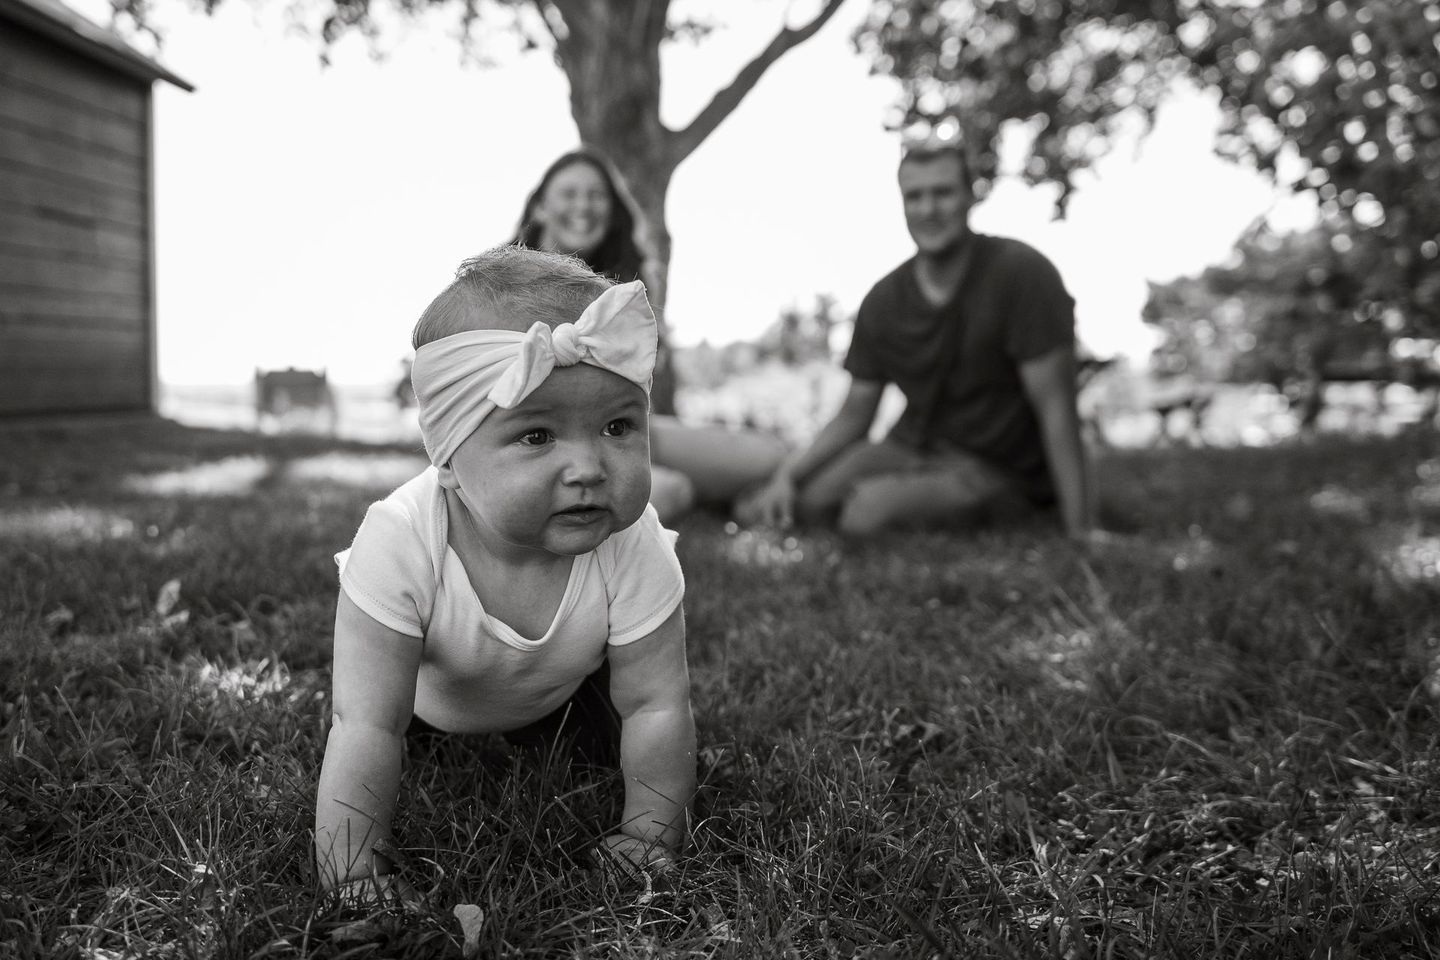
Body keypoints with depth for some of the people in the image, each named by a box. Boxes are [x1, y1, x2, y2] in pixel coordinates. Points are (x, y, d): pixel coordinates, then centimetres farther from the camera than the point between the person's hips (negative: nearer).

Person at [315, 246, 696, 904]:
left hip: (563, 690, 1)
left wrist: (650, 833, -27)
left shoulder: (632, 548, -38)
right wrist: (351, 871, -43)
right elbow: (367, 725, -40)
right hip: (424, 695, -1)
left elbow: (654, 703, -26)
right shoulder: (397, 546, -44)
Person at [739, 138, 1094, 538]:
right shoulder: (883, 301, 0)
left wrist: (1079, 534, -20)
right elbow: (853, 415, 7)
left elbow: (1055, 409, -17)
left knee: (871, 505, -30)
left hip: (999, 471, -5)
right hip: (910, 450, 5)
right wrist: (788, 473, -11)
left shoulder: (1023, 273, -15)